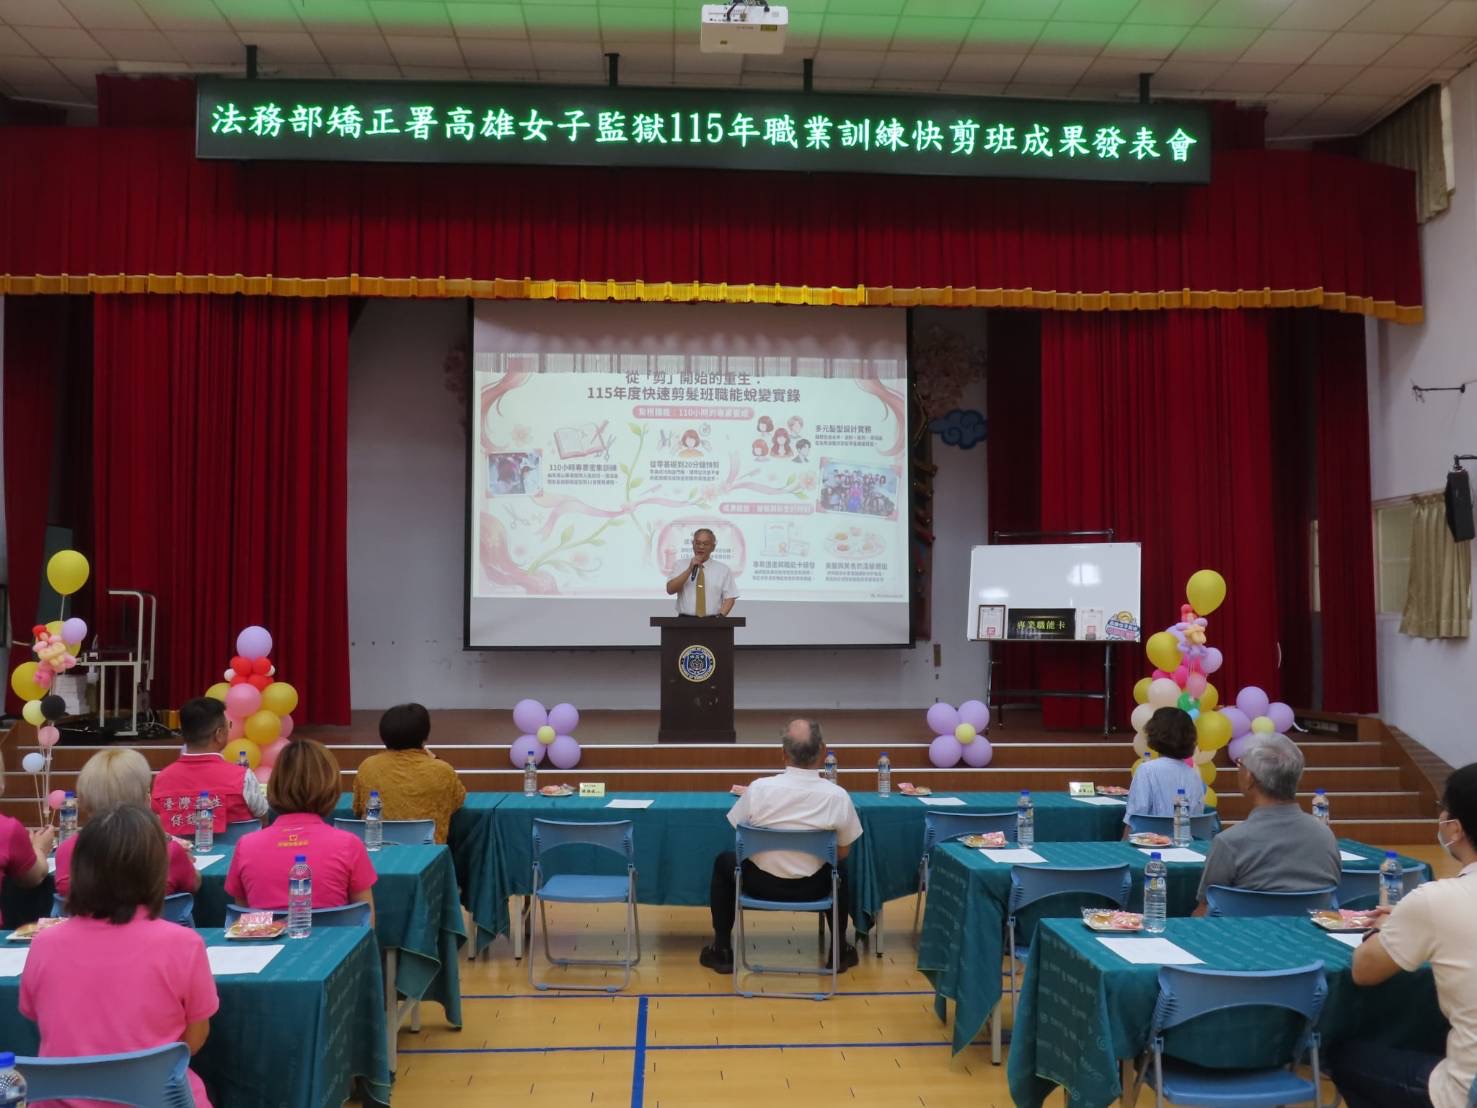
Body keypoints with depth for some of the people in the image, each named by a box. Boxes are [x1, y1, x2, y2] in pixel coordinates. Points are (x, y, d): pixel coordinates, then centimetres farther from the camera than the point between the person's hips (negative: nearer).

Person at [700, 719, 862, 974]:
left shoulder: (759, 788, -16)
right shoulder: (838, 795, -16)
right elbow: (842, 852, -2)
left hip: (762, 885, -1)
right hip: (812, 889, 1)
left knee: (723, 861, 30)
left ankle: (722, 950, 32)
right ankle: (840, 950, 40)